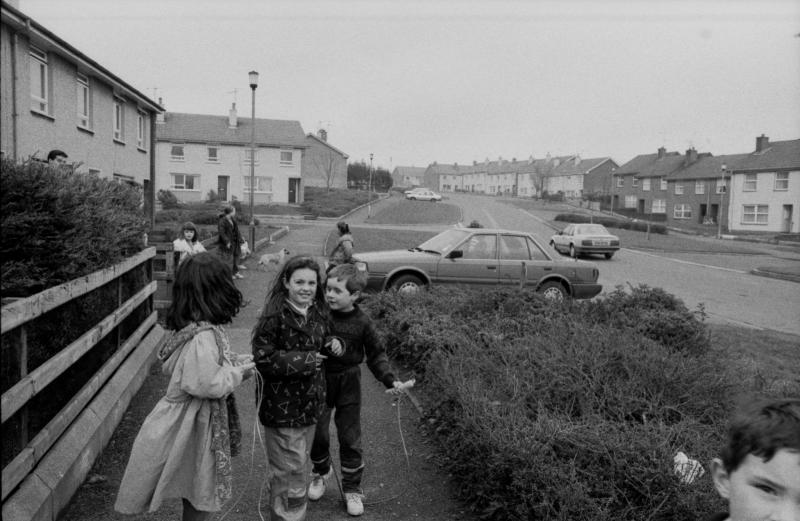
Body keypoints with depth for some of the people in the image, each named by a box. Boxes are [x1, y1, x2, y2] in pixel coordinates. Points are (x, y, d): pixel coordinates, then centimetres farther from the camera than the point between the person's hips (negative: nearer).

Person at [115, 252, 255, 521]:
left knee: (194, 493, 24)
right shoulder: (203, 336, -29)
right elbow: (208, 384, -29)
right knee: (202, 499, 10)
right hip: (196, 422, -9)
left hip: (185, 416, 9)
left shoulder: (188, 326, 0)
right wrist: (238, 372, -15)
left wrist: (235, 361, 3)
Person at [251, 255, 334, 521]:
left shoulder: (318, 312, 3)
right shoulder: (275, 316, -19)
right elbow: (263, 359, -21)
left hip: (309, 402, 8)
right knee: (290, 472, 3)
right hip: (282, 406, -7)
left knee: (301, 467, 23)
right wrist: (302, 360, -23)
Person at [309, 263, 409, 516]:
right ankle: (321, 472, 42)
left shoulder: (362, 322, -11)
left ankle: (352, 488, 24)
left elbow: (376, 355, -4)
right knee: (317, 433, 12)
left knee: (350, 438, 6)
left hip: (348, 384, -1)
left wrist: (390, 380, -13)